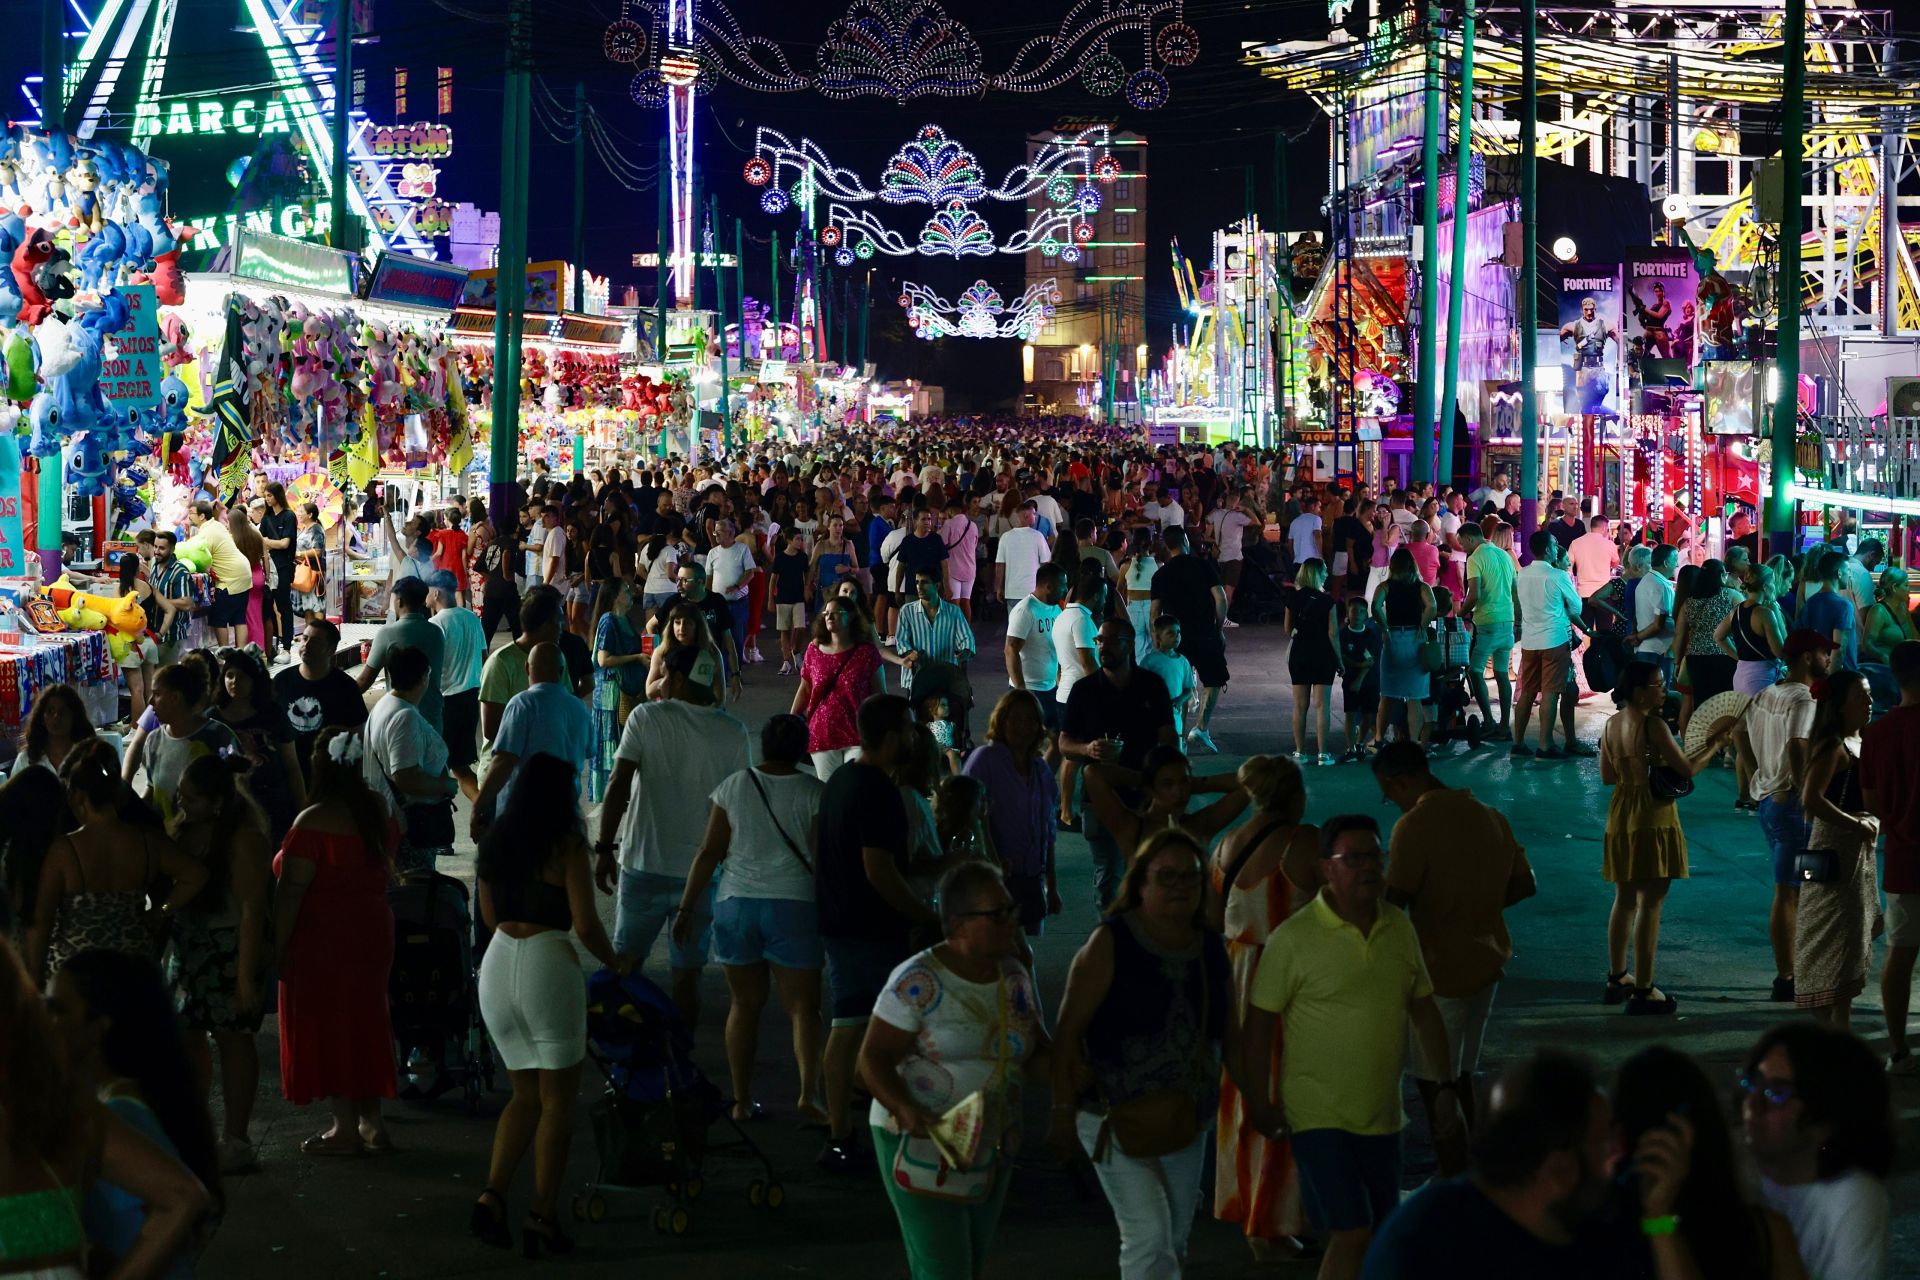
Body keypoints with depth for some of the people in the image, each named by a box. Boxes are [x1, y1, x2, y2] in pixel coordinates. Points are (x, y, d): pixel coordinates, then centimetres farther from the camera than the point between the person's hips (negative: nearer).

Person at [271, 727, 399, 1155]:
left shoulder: (314, 821, -18)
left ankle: (345, 1128, 3)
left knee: (326, 1028, 1)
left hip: (323, 939, -7)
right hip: (373, 931, 7)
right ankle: (371, 1123, 18)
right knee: (363, 1023, 15)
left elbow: (290, 890, -18)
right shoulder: (378, 811, 4)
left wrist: (277, 947, -13)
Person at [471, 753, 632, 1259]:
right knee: (558, 1099, 4)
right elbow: (585, 924, -10)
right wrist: (615, 963, 7)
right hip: (547, 966, -6)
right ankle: (542, 1214, 1)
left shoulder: (494, 842, 11)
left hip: (497, 964, 6)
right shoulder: (566, 844, -7)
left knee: (526, 1094, 16)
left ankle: (493, 1196, 1)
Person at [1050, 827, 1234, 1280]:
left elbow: (1229, 1039, 14)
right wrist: (1063, 1113, -13)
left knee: (1173, 1241, 13)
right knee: (1148, 1234, -15)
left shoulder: (1211, 950, 5)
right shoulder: (1110, 944, -11)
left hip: (1186, 1121, 6)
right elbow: (1068, 1030, -11)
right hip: (1115, 1119, -6)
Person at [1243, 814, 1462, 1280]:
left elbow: (1424, 1011, 12)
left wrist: (1445, 1087, 10)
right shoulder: (1294, 938, -13)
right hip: (1320, 1117, -6)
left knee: (1381, 1237, 12)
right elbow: (1258, 1024, -10)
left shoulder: (1400, 929, 3)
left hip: (1383, 1116, 6)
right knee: (1352, 1234, -12)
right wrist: (1259, 1103, -11)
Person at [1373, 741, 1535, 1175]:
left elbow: (1393, 903, -23)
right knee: (1460, 1078, 19)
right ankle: (1464, 1172, 27)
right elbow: (1525, 884, 13)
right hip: (1486, 961, 8)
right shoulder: (1488, 816, 7)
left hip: (1443, 970, -8)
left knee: (1436, 1085, 1)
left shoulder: (1416, 825, -18)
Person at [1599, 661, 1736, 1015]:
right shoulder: (1653, 726, -18)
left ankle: (1617, 978, 28)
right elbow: (1688, 768, -16)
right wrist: (1716, 742, -5)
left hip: (1620, 817, 8)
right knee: (1650, 904, -2)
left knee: (1625, 899, 20)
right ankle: (1643, 991, 0)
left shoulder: (1612, 725, 5)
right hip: (1653, 817, -8)